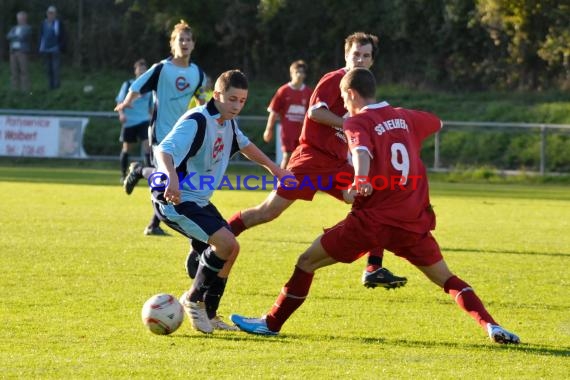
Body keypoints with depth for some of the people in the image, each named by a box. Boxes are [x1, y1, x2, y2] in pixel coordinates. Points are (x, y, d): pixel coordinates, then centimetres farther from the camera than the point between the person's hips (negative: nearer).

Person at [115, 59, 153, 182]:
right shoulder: (128, 84, 0)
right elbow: (120, 101, -3)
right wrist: (121, 113, -19)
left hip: (144, 121, 1)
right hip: (129, 121, -1)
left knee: (147, 146, -15)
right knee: (126, 148, 8)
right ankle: (123, 175, 23)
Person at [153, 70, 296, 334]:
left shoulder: (228, 122, 6)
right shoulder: (196, 122, -22)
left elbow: (244, 145, 28)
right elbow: (164, 150, -36)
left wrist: (273, 168, 30)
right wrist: (172, 176, -55)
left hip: (199, 200, 10)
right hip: (175, 200, -10)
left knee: (229, 249, 13)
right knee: (226, 243, -22)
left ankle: (209, 314, 25)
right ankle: (194, 299, -4)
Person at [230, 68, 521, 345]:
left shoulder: (357, 123, -5)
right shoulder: (404, 117, 12)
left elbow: (362, 151, -28)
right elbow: (437, 123, 32)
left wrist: (361, 180, -47)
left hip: (372, 219, -5)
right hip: (414, 221, 5)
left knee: (307, 262, 8)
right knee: (445, 279, 11)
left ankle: (272, 323, 11)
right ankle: (490, 325, -8)